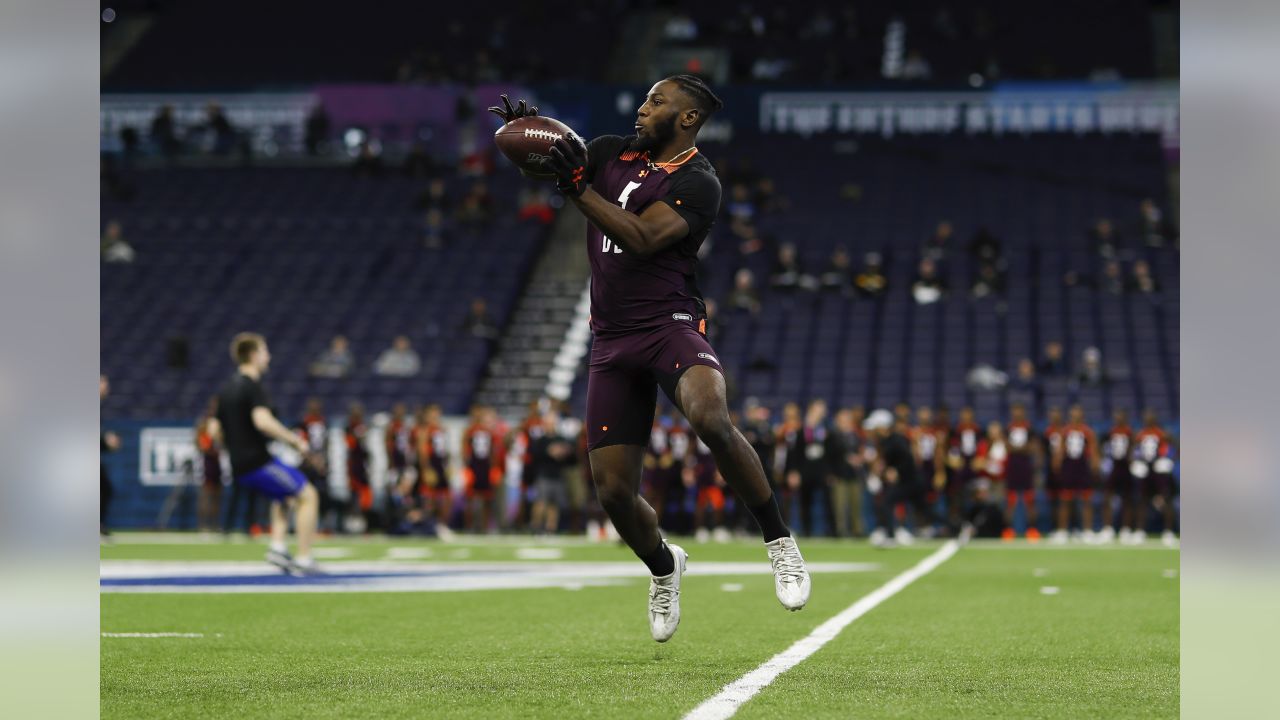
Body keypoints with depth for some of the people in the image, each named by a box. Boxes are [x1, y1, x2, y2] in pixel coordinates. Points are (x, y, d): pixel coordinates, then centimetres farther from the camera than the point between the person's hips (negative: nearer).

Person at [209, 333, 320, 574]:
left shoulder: (226, 389, 15)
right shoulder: (253, 386, -12)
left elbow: (215, 430, 19)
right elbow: (262, 420, -29)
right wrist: (294, 439, -20)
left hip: (239, 468, 9)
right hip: (258, 462, -9)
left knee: (284, 493, 29)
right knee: (308, 496, 1)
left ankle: (277, 547, 13)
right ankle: (303, 559, -4)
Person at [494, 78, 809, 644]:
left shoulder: (697, 183, -7)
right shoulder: (612, 153, 12)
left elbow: (640, 238, -20)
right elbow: (545, 160, 17)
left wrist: (577, 187, -24)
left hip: (670, 325, -5)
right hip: (612, 341, 5)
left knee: (710, 418, -36)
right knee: (613, 491, 1)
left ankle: (778, 540, -21)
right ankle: (663, 566, 32)